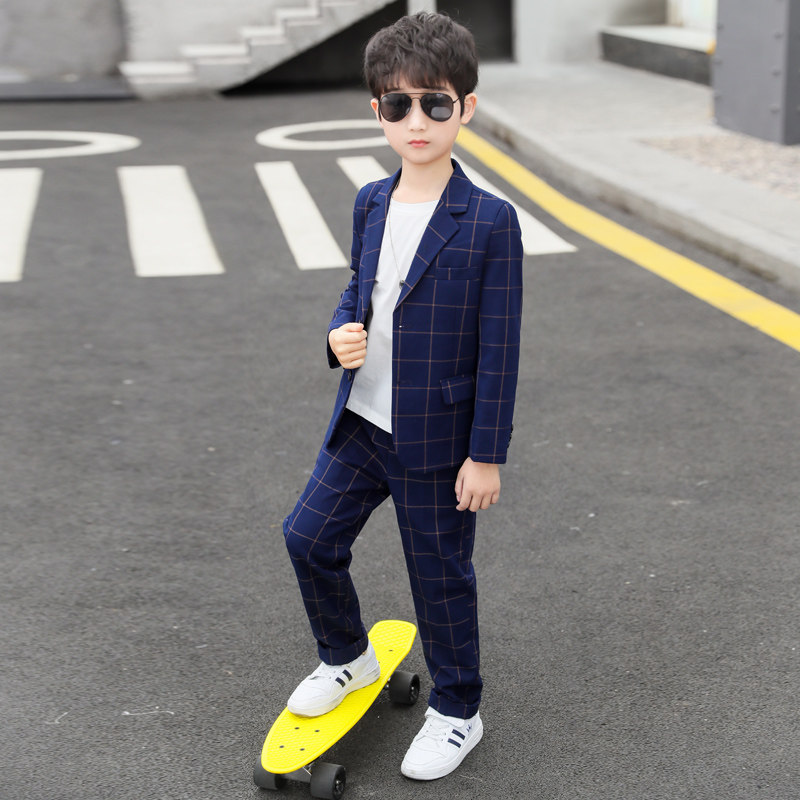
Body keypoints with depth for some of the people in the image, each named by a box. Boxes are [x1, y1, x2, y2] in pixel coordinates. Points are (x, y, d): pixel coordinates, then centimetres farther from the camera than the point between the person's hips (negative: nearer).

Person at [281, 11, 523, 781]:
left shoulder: (490, 222, -16)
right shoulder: (371, 203, 3)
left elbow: (499, 348, -14)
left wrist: (486, 454, -12)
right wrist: (342, 331, -6)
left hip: (437, 442, -6)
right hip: (361, 424, 6)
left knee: (441, 578, 8)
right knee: (309, 536, 12)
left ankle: (456, 714, 31)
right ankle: (347, 657, 40)